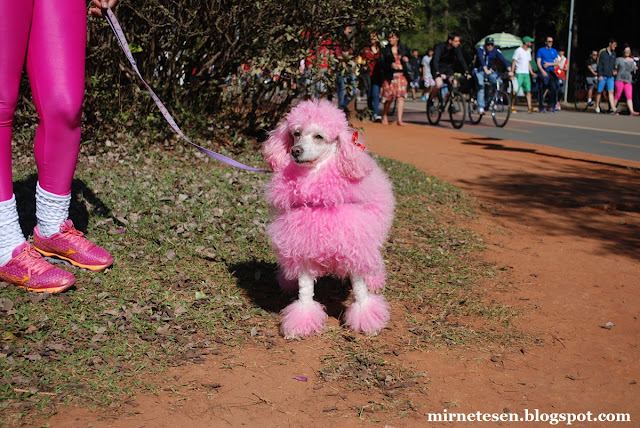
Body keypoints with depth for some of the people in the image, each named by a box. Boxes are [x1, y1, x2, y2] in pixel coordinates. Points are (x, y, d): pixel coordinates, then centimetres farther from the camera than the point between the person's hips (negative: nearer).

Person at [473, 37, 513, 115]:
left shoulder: (496, 51, -7)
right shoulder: (480, 49, -15)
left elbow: (504, 60, -18)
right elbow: (481, 60, -32)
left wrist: (509, 71, -34)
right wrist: (486, 70, -48)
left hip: (489, 71, 4)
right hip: (479, 71, -3)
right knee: (481, 85, -28)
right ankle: (481, 107, -28)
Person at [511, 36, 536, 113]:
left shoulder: (528, 51, 17)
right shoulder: (518, 51, -4)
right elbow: (514, 62, -6)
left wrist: (532, 72, 14)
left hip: (526, 74, 6)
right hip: (519, 74, -6)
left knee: (528, 91, -3)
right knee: (516, 91, -6)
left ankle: (529, 107, -8)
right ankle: (512, 107, 4)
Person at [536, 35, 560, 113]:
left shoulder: (554, 51, 16)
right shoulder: (541, 50, 5)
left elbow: (557, 63, 11)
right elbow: (538, 62, -3)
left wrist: (549, 64, -7)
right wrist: (542, 71, -16)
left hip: (551, 73, 3)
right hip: (543, 73, -3)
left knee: (554, 89, -12)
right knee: (542, 91, -2)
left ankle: (551, 106, -7)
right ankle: (541, 107, 6)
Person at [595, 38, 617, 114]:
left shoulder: (613, 53, 14)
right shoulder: (602, 52, -3)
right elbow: (599, 64, -5)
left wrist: (614, 70, 6)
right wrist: (600, 75, -11)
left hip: (611, 76, 4)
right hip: (603, 76, -4)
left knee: (611, 92, -7)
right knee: (599, 92, 2)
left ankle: (613, 109, -14)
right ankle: (597, 107, 14)